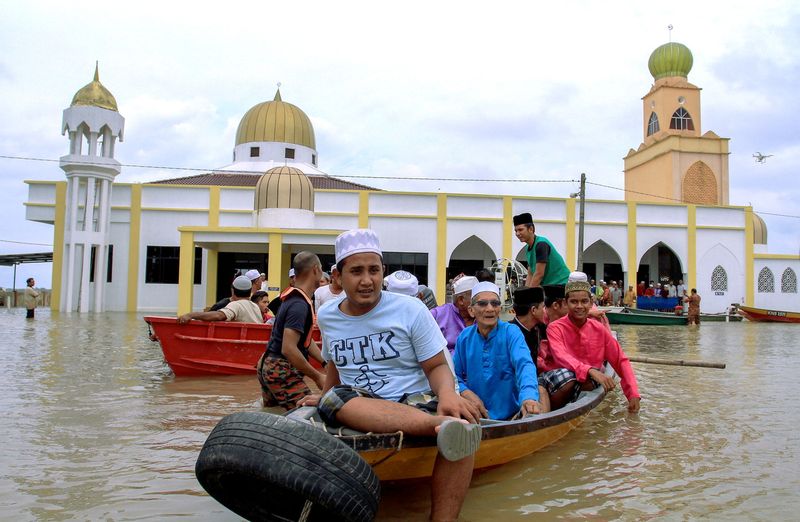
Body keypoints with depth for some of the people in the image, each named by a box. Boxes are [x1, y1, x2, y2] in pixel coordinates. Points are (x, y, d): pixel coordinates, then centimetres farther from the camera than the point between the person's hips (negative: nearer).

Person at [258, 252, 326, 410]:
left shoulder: (293, 298, 12)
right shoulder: (299, 305, -21)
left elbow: (305, 338, 16)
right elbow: (288, 348, -28)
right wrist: (317, 377, -22)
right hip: (281, 370, -11)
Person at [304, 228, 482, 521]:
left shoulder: (411, 309, -2)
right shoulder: (327, 317, 10)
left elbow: (437, 367, -5)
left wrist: (447, 394, -25)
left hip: (416, 402, -2)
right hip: (355, 406, 2)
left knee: (460, 430, -35)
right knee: (332, 399, -35)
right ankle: (439, 424, -47)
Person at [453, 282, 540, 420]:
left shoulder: (511, 333, -6)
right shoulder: (465, 337, 4)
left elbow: (524, 364, -24)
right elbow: (455, 375, 10)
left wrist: (529, 396, -44)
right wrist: (466, 393, -12)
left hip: (510, 414, -2)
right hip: (476, 416, 2)